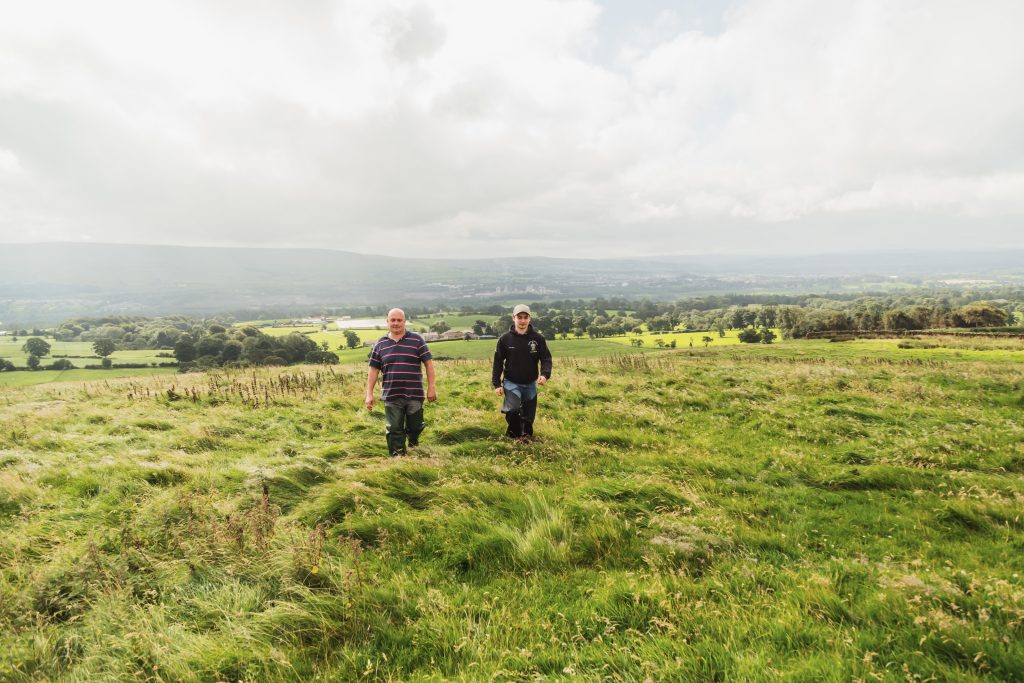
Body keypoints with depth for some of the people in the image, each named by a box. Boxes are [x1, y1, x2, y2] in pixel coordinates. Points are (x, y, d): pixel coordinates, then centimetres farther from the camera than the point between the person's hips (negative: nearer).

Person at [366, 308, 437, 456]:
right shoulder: (380, 344, 7)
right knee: (394, 430, 2)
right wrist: (369, 394, 3)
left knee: (415, 426, 12)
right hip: (391, 396, 1)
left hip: (414, 394, -1)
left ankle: (413, 444, 43)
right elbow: (373, 370, 9)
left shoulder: (416, 340, 0)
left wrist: (431, 387, -6)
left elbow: (428, 363, 0)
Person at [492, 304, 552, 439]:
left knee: (528, 415, 12)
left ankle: (526, 434, 35)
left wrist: (545, 374, -25)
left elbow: (546, 359, -5)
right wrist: (496, 384, -5)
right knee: (513, 409, -22)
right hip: (511, 383, -2)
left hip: (530, 384, 2)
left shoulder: (538, 338, -6)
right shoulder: (505, 339, -7)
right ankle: (514, 434, 1)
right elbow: (498, 362, -2)